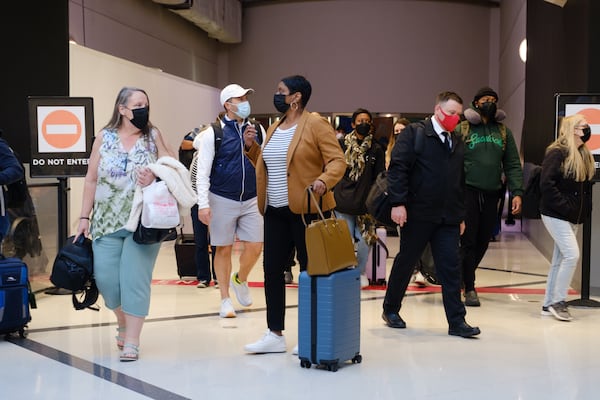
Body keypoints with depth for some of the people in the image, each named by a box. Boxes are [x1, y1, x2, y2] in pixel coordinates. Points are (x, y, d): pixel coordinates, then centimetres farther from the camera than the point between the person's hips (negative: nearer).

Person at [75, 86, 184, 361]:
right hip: (107, 222, 1)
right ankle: (123, 321, 27)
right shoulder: (104, 138, 4)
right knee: (105, 278, -3)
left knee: (135, 279, -6)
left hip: (143, 222, -1)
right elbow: (91, 180, 6)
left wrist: (154, 178, -15)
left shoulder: (153, 136, 2)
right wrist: (84, 217, 3)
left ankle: (131, 342, 2)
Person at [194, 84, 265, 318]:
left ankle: (240, 280, 29)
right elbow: (203, 172, -9)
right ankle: (225, 300, 18)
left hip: (251, 199, 3)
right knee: (224, 250, 5)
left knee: (255, 246, -1)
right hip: (222, 199, -3)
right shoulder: (214, 133, -7)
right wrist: (203, 204, -14)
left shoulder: (257, 130, 5)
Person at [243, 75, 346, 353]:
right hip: (275, 211, 8)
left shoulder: (315, 124, -8)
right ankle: (275, 335, 15)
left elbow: (337, 161, -14)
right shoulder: (274, 129, 15)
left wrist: (323, 181, -31)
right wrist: (251, 147, 9)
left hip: (306, 210, -7)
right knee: (272, 269, 7)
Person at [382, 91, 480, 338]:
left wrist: (460, 215, 17)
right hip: (417, 214, -5)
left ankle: (456, 321, 3)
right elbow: (397, 168, -10)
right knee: (405, 262, 8)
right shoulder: (414, 133, -3)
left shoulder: (457, 143, 16)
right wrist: (398, 203, -18)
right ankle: (390, 309, 25)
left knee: (451, 268, 1)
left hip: (448, 218, 5)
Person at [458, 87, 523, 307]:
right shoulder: (462, 130, 1)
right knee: (468, 241, -4)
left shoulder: (504, 132, 12)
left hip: (491, 194, 4)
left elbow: (513, 165, 8)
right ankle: (469, 288, 3)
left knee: (483, 241, 8)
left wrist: (517, 193, -2)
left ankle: (464, 277, 26)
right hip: (468, 191, -4)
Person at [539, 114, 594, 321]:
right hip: (555, 215, -8)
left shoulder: (584, 155, 10)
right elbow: (546, 184, -20)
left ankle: (549, 304, 18)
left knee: (559, 260, 11)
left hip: (573, 217, 8)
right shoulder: (557, 153, -14)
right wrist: (564, 206, -20)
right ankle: (558, 301, -2)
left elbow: (585, 186, 12)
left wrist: (585, 210, 0)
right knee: (572, 254, -14)